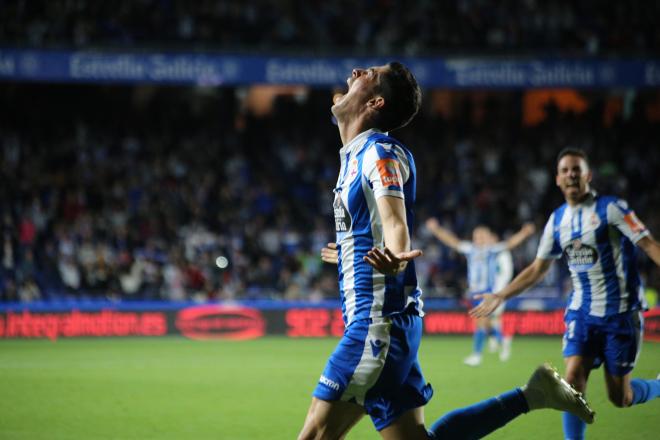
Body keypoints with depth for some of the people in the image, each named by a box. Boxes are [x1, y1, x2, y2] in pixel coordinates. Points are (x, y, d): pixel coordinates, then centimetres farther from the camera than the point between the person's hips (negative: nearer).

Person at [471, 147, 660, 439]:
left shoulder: (610, 208, -9)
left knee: (619, 398, 0)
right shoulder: (557, 220, 7)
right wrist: (500, 297, 17)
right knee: (573, 379, -14)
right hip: (582, 312, 4)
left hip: (620, 313, -4)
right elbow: (537, 269, 18)